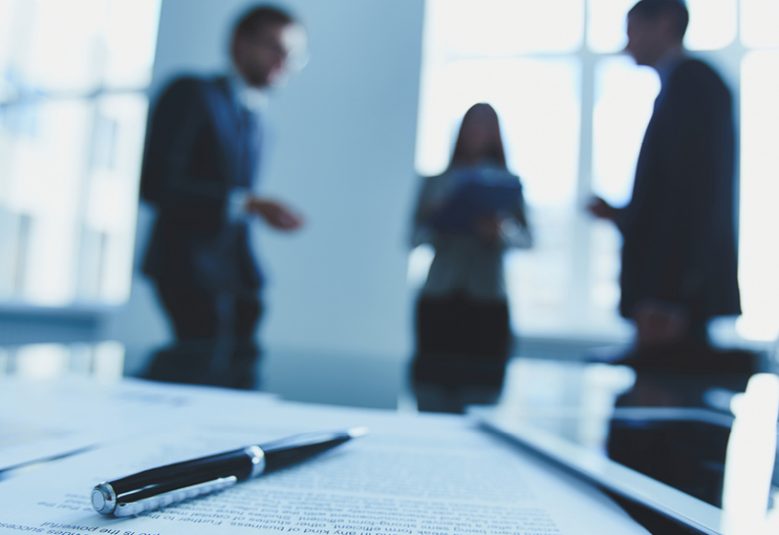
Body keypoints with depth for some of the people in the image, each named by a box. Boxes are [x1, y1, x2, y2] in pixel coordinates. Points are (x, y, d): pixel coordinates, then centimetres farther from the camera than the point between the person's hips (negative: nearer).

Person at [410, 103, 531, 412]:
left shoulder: (507, 183, 9)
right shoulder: (437, 181, 10)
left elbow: (525, 238, 0)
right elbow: (415, 236, 4)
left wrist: (501, 231, -20)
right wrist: (436, 225, -16)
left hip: (487, 303, 0)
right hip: (439, 298, 0)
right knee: (431, 402, 0)